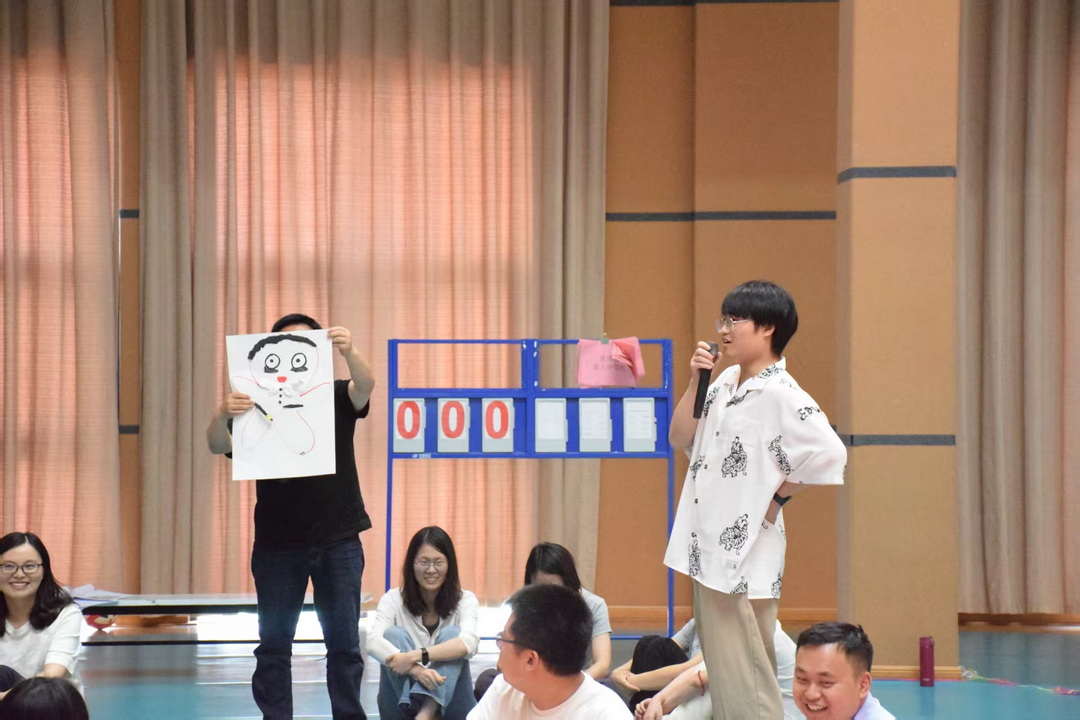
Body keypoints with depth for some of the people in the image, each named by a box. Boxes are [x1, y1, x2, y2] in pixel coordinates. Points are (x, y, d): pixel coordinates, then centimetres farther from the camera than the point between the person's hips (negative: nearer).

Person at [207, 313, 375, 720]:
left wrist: (349, 351, -41)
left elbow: (365, 386, -18)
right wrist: (222, 416, -36)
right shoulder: (258, 404, 0)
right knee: (274, 643, 4)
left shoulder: (336, 397, 3)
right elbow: (217, 446, -12)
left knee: (344, 642, 5)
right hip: (278, 542, 0)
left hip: (338, 540, 0)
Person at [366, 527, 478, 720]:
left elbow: (469, 643, -23)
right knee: (394, 634, -20)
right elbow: (373, 642, -21)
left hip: (447, 699, 0)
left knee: (452, 633, -21)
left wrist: (414, 656, -36)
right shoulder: (394, 599, -1)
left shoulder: (465, 600, -1)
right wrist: (415, 669, -39)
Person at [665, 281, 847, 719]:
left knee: (744, 683, -3)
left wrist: (777, 496, -12)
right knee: (722, 673, 15)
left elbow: (829, 457, -25)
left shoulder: (781, 395, -15)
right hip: (709, 549, 9)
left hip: (743, 556, -9)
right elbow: (680, 439, 13)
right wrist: (697, 382, 0)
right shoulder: (726, 382, 10)